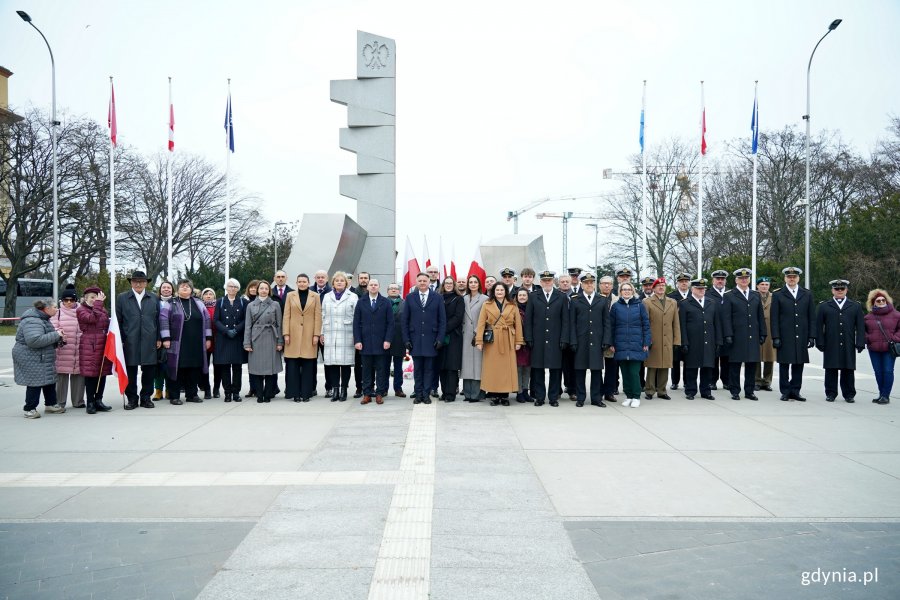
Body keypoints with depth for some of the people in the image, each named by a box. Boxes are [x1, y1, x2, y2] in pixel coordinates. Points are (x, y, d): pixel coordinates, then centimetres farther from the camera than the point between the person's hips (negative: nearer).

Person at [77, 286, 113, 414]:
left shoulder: (102, 309, 18)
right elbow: (92, 318, -18)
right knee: (90, 374, -4)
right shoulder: (81, 310, 0)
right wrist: (98, 303, -15)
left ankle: (98, 401, 13)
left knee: (103, 374, 5)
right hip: (89, 346, -5)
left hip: (103, 345, 6)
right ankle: (90, 403, 3)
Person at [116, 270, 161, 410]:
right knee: (130, 371, 3)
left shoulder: (154, 298, 11)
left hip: (149, 341, 1)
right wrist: (120, 340, -1)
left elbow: (158, 319, 10)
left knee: (149, 371, 4)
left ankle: (146, 397, 15)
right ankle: (132, 399, 13)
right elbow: (118, 320, 5)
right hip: (129, 341, -1)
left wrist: (159, 339, 5)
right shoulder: (122, 298, 7)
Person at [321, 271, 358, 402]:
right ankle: (335, 389, 7)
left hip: (346, 335, -3)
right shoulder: (327, 297, 15)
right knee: (332, 362, 0)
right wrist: (321, 333, 9)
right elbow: (323, 316, 15)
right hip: (330, 335, 3)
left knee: (345, 362, -2)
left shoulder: (353, 297, 5)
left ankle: (344, 390, 7)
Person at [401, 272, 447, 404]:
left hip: (431, 340, -1)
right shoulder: (410, 298, 6)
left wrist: (440, 339, -5)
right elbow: (404, 320, 6)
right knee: (417, 369, 5)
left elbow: (442, 320, 3)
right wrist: (406, 339, -1)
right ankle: (418, 394, 13)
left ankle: (426, 394, 11)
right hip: (415, 340, 1)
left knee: (429, 368, 3)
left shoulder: (437, 298, 4)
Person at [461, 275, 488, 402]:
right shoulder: (464, 299, 14)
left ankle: (476, 394, -3)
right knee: (466, 363, 5)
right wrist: (462, 332, 4)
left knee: (477, 362, -6)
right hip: (466, 335, 4)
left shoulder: (484, 299, 0)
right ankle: (467, 393, 10)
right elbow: (462, 318, 14)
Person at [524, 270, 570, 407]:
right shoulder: (533, 296, 7)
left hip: (555, 340, 0)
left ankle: (554, 397, 13)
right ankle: (539, 397, 12)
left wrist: (564, 339, -3)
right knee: (538, 369, 3)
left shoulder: (562, 297, 6)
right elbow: (528, 319, 5)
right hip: (538, 340, 0)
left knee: (556, 369, 3)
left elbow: (565, 320, 3)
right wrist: (529, 338, -2)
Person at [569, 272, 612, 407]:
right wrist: (573, 341, -5)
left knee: (597, 369, 4)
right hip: (581, 340, -1)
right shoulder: (574, 300, 6)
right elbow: (572, 322, 2)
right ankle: (580, 398, 12)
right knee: (580, 369, 3)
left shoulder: (603, 299, 10)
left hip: (597, 341, 1)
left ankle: (596, 398, 12)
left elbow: (606, 322, 7)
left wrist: (606, 340, -1)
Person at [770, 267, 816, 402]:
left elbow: (812, 317, 10)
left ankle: (795, 391, 13)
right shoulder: (777, 295, 3)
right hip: (785, 337, -2)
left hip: (801, 338, 2)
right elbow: (774, 318, -1)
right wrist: (775, 337, -8)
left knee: (799, 364, 5)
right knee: (784, 364, 2)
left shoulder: (807, 295, 11)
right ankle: (785, 392, 9)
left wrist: (812, 336, 3)